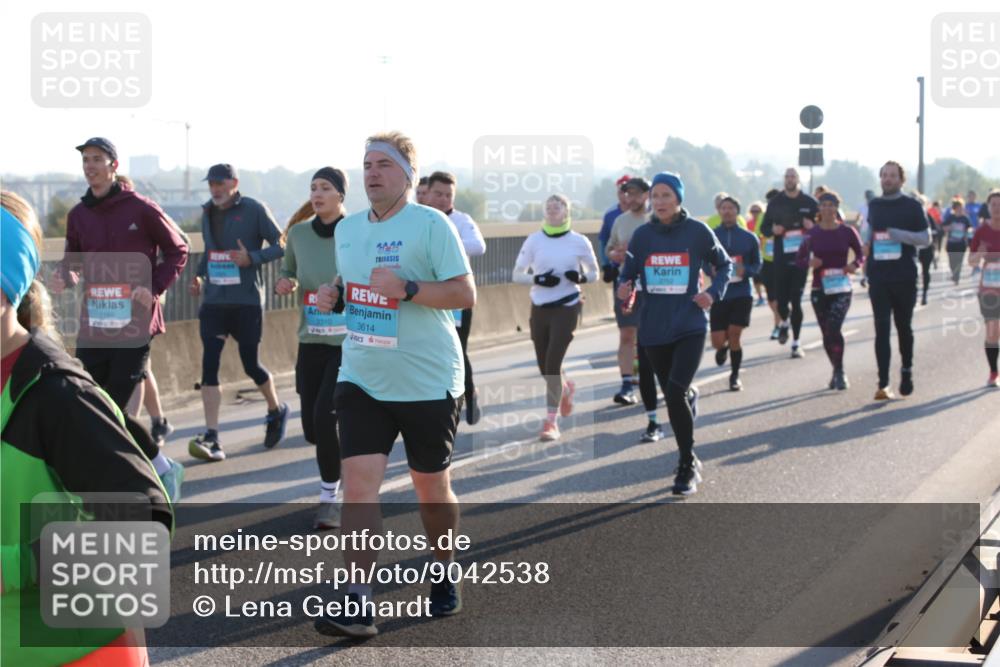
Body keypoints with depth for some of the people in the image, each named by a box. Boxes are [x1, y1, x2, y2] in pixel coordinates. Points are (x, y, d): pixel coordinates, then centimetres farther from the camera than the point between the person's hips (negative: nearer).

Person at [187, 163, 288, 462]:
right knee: (209, 365, -7)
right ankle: (211, 437, -9)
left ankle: (276, 411, 33)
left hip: (247, 301, -5)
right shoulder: (208, 213, 12)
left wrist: (252, 258, -19)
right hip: (213, 300, 5)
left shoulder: (254, 210, -6)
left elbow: (281, 246, -5)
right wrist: (198, 276, 8)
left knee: (251, 364, 3)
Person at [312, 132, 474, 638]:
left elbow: (465, 294, -13)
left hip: (428, 382, -4)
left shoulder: (431, 224, -10)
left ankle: (444, 577, 34)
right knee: (358, 483, -11)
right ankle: (358, 603, -13)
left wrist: (407, 288, -26)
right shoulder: (347, 229, 9)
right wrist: (334, 296, 2)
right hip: (362, 381, 4)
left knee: (431, 488, 10)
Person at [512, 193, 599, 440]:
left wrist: (580, 277, -15)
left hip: (566, 308, -3)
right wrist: (537, 279, -14)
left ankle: (551, 422, -3)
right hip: (539, 309, 3)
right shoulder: (534, 240, 1)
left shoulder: (579, 242, -3)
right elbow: (517, 274, 5)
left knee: (553, 364, -13)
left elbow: (594, 273, 7)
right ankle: (566, 388, 43)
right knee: (544, 367, 9)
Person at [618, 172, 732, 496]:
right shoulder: (642, 235, 1)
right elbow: (628, 273, 7)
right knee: (672, 394, 15)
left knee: (675, 393, -18)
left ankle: (688, 466, -5)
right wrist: (624, 289, -16)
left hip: (689, 326, -3)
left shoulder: (697, 231, -4)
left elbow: (724, 264, 10)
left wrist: (713, 293, -6)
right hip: (654, 329, 3)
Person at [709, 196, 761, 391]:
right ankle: (723, 348, 37)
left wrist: (745, 271, -12)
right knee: (718, 341, -3)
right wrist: (712, 270, -14)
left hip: (742, 295, 0)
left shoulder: (749, 238, 2)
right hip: (719, 294, 0)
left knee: (734, 335, -9)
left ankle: (735, 376, 12)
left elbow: (757, 265, 8)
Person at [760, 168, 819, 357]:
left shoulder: (809, 203, 2)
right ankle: (784, 323, 37)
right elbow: (764, 228, 11)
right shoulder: (775, 203, 6)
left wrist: (813, 226, -14)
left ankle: (795, 343, 4)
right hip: (780, 258, 1)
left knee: (796, 301, -4)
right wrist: (773, 230, -11)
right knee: (781, 300, 1)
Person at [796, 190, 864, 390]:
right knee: (827, 333, 8)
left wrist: (854, 265, -14)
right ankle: (837, 371, 26)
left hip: (841, 288, -3)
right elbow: (799, 259, 7)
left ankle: (839, 372, -13)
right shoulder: (812, 233, 1)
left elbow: (861, 255, 8)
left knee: (833, 328, -21)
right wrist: (809, 263, -15)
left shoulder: (847, 231, -2)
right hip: (819, 289, 3)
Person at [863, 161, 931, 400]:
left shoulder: (912, 206, -1)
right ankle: (883, 384, -10)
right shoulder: (874, 205, 10)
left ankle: (907, 370, 32)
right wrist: (865, 244, 8)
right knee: (882, 328, -6)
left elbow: (926, 239, -4)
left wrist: (900, 234, -18)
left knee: (903, 326, 10)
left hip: (904, 277, -2)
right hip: (878, 276, 2)